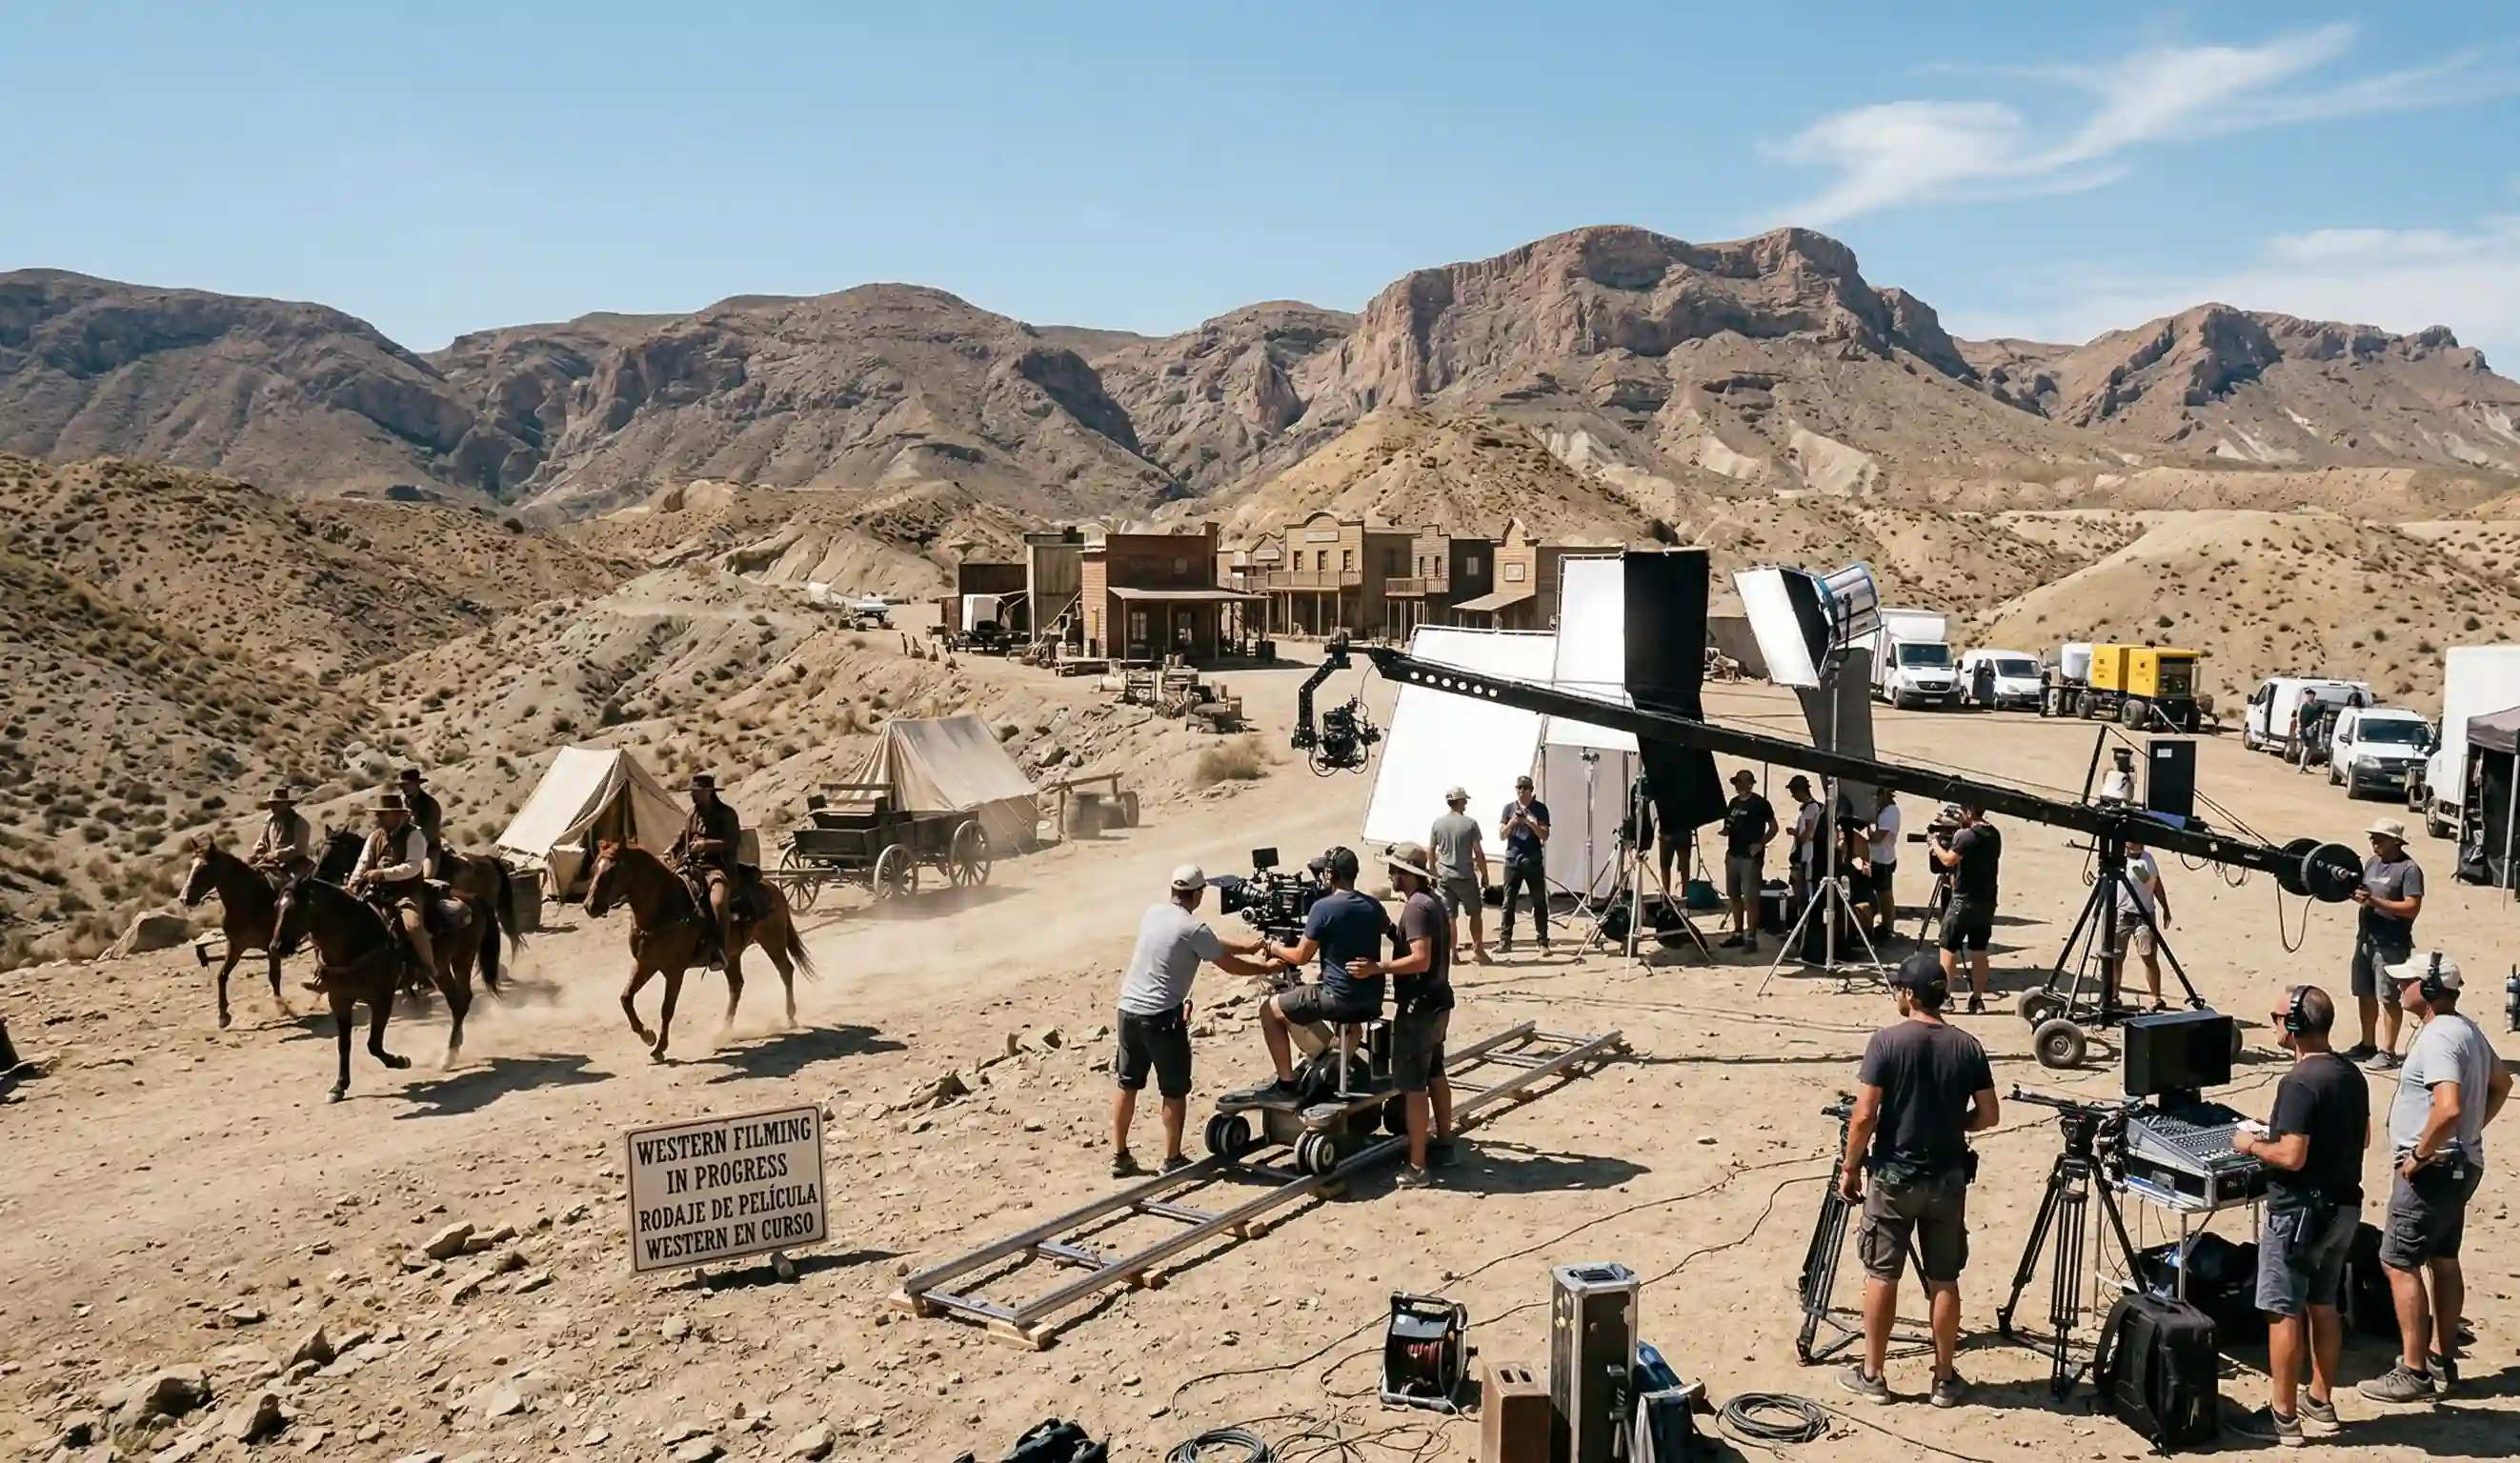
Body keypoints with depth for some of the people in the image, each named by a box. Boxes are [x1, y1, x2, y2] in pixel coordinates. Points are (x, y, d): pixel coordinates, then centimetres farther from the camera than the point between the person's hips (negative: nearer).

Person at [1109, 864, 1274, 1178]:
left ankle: (1119, 1157, 22)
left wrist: (1245, 946, 24)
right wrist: (1266, 968, 12)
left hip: (1128, 1010, 7)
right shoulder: (1193, 928, -14)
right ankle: (1172, 1160, 14)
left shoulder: (1153, 912, 8)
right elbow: (1229, 964, -4)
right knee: (1175, 1091, 8)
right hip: (1162, 1017, -7)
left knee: (1128, 1084, 15)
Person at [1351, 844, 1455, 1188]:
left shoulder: (1416, 907, -20)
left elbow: (1420, 959, -28)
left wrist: (1377, 968, -29)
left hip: (1419, 1007, -10)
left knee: (1412, 1085, -7)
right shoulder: (1434, 902, 10)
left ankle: (1417, 1168, -6)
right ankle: (1444, 1142, 37)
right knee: (1434, 1073, 24)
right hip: (1438, 1000, 10)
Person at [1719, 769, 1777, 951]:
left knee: (1750, 898, -7)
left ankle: (1751, 937, -5)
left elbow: (1773, 828, -4)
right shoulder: (1733, 803, 14)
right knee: (1734, 895, 11)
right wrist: (1725, 831, 0)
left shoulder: (1760, 803, -5)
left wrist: (1761, 844, -16)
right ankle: (1738, 933, 20)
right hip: (1733, 854, 7)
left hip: (1751, 857, -7)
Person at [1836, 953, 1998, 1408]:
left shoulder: (1887, 1041, -14)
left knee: (1881, 1274, 8)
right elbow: (1989, 1116, 1)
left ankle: (1871, 1374, 15)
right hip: (1948, 1178, 3)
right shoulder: (1967, 1046, -2)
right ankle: (1945, 1378, 19)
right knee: (1944, 1280, 12)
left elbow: (1864, 1116, -15)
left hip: (1894, 1175, -3)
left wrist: (1850, 1168, -4)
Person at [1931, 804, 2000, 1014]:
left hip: (1964, 901, -7)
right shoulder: (1994, 835, 10)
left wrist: (1935, 845, -3)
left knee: (1948, 948, 2)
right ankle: (1977, 999, 10)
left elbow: (1948, 860, -19)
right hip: (1987, 901, 7)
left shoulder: (1966, 835, -16)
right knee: (1979, 950, 10)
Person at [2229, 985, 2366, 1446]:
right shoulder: (2351, 1074, 6)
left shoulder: (2300, 1082, -23)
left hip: (2300, 1211, -9)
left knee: (2284, 1312, 0)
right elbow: (2362, 1139, 17)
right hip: (2343, 1205, 9)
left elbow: (2291, 1156, -26)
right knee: (2323, 1305, 18)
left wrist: (2253, 1145, -8)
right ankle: (2321, 1403, 27)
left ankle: (2283, 1416, 6)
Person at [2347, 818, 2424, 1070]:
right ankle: (2367, 1045, 26)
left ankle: (2387, 1052, 2)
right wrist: (2354, 893, -3)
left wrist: (2375, 901, -25)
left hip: (2391, 944, -8)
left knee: (2388, 998, -3)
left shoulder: (2409, 869, -11)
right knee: (2365, 994, 14)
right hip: (2365, 939, 8)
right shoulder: (2371, 862, 12)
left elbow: (2412, 907, -18)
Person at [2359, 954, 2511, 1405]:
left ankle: (2414, 1372, -2)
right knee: (2443, 1259, 18)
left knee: (2398, 1262, -5)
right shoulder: (2467, 1030, 9)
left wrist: (2419, 1154, -22)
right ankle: (2442, 1360, 28)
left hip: (2433, 1169, -11)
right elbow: (2501, 1083, 25)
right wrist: (2471, 1132, 20)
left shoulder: (2438, 1038, -24)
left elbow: (2448, 1109, -34)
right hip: (2462, 1165, 11)